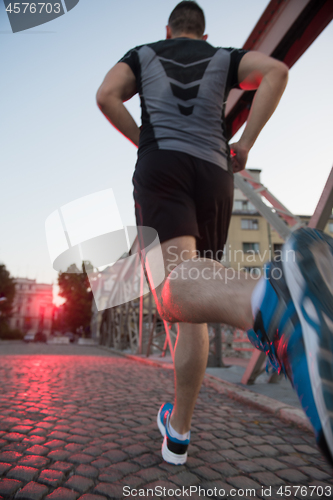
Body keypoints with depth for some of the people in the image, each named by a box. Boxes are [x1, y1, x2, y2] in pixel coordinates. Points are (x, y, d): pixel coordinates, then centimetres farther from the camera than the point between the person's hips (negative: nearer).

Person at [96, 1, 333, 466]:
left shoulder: (142, 54, 26)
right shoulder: (223, 57, 26)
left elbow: (106, 96, 6)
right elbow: (276, 70, 6)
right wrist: (245, 144, 8)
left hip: (162, 167, -2)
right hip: (214, 175, 3)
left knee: (175, 292, -27)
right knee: (193, 309, 5)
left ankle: (269, 301, -63)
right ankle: (178, 431, 11)